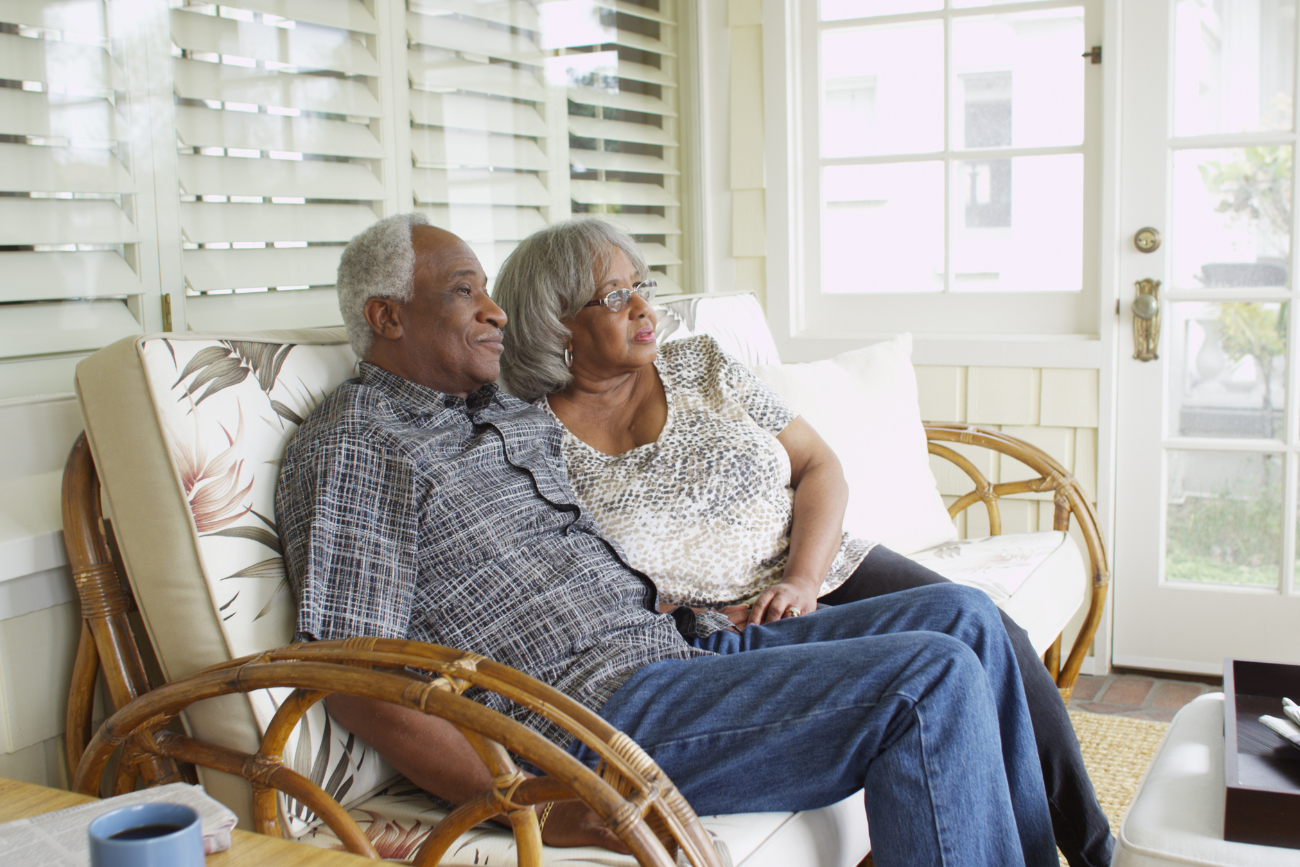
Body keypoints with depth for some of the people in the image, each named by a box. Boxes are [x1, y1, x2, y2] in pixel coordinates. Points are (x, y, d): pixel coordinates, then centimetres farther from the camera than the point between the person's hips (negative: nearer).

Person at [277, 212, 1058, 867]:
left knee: (964, 618, 5)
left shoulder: (517, 417, 21)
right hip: (596, 711, -9)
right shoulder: (355, 448, -7)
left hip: (684, 646, 9)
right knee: (931, 681, -19)